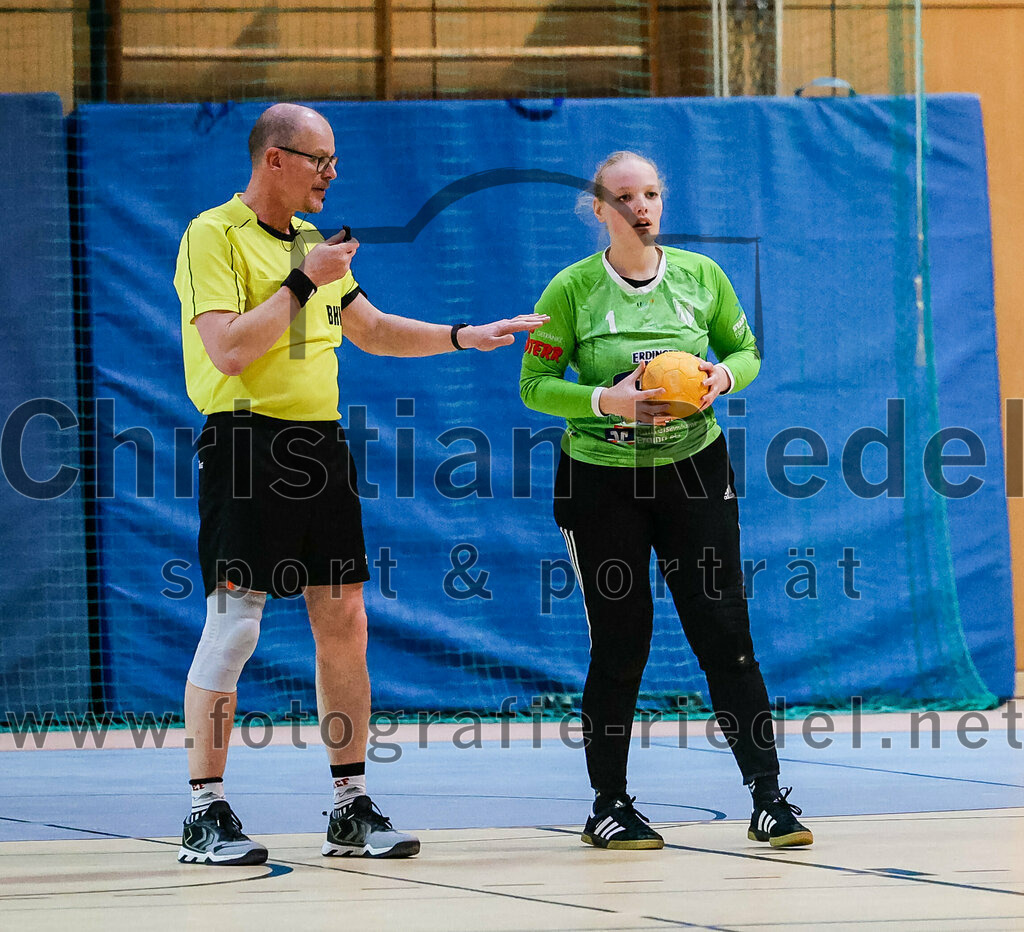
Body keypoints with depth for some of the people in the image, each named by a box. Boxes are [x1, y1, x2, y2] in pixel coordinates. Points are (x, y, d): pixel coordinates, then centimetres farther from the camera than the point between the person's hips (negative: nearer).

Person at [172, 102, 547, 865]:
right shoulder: (215, 236, -7)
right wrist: (302, 283, -15)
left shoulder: (312, 242, 18)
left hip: (320, 444, 8)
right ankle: (206, 817, -3)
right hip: (248, 440, -8)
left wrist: (465, 337, 21)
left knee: (344, 624, 5)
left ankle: (353, 808, 11)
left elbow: (372, 329, 29)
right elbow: (227, 350, -18)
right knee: (234, 624, -8)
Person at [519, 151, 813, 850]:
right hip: (600, 480, -2)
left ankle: (769, 799, -1)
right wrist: (608, 400, -20)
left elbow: (746, 350, 12)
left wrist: (723, 377, -11)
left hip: (694, 470, 2)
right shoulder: (572, 290, -6)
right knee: (620, 646, 1)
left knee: (726, 635, -4)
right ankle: (609, 805, 15)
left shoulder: (701, 275, 1)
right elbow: (535, 385, -4)